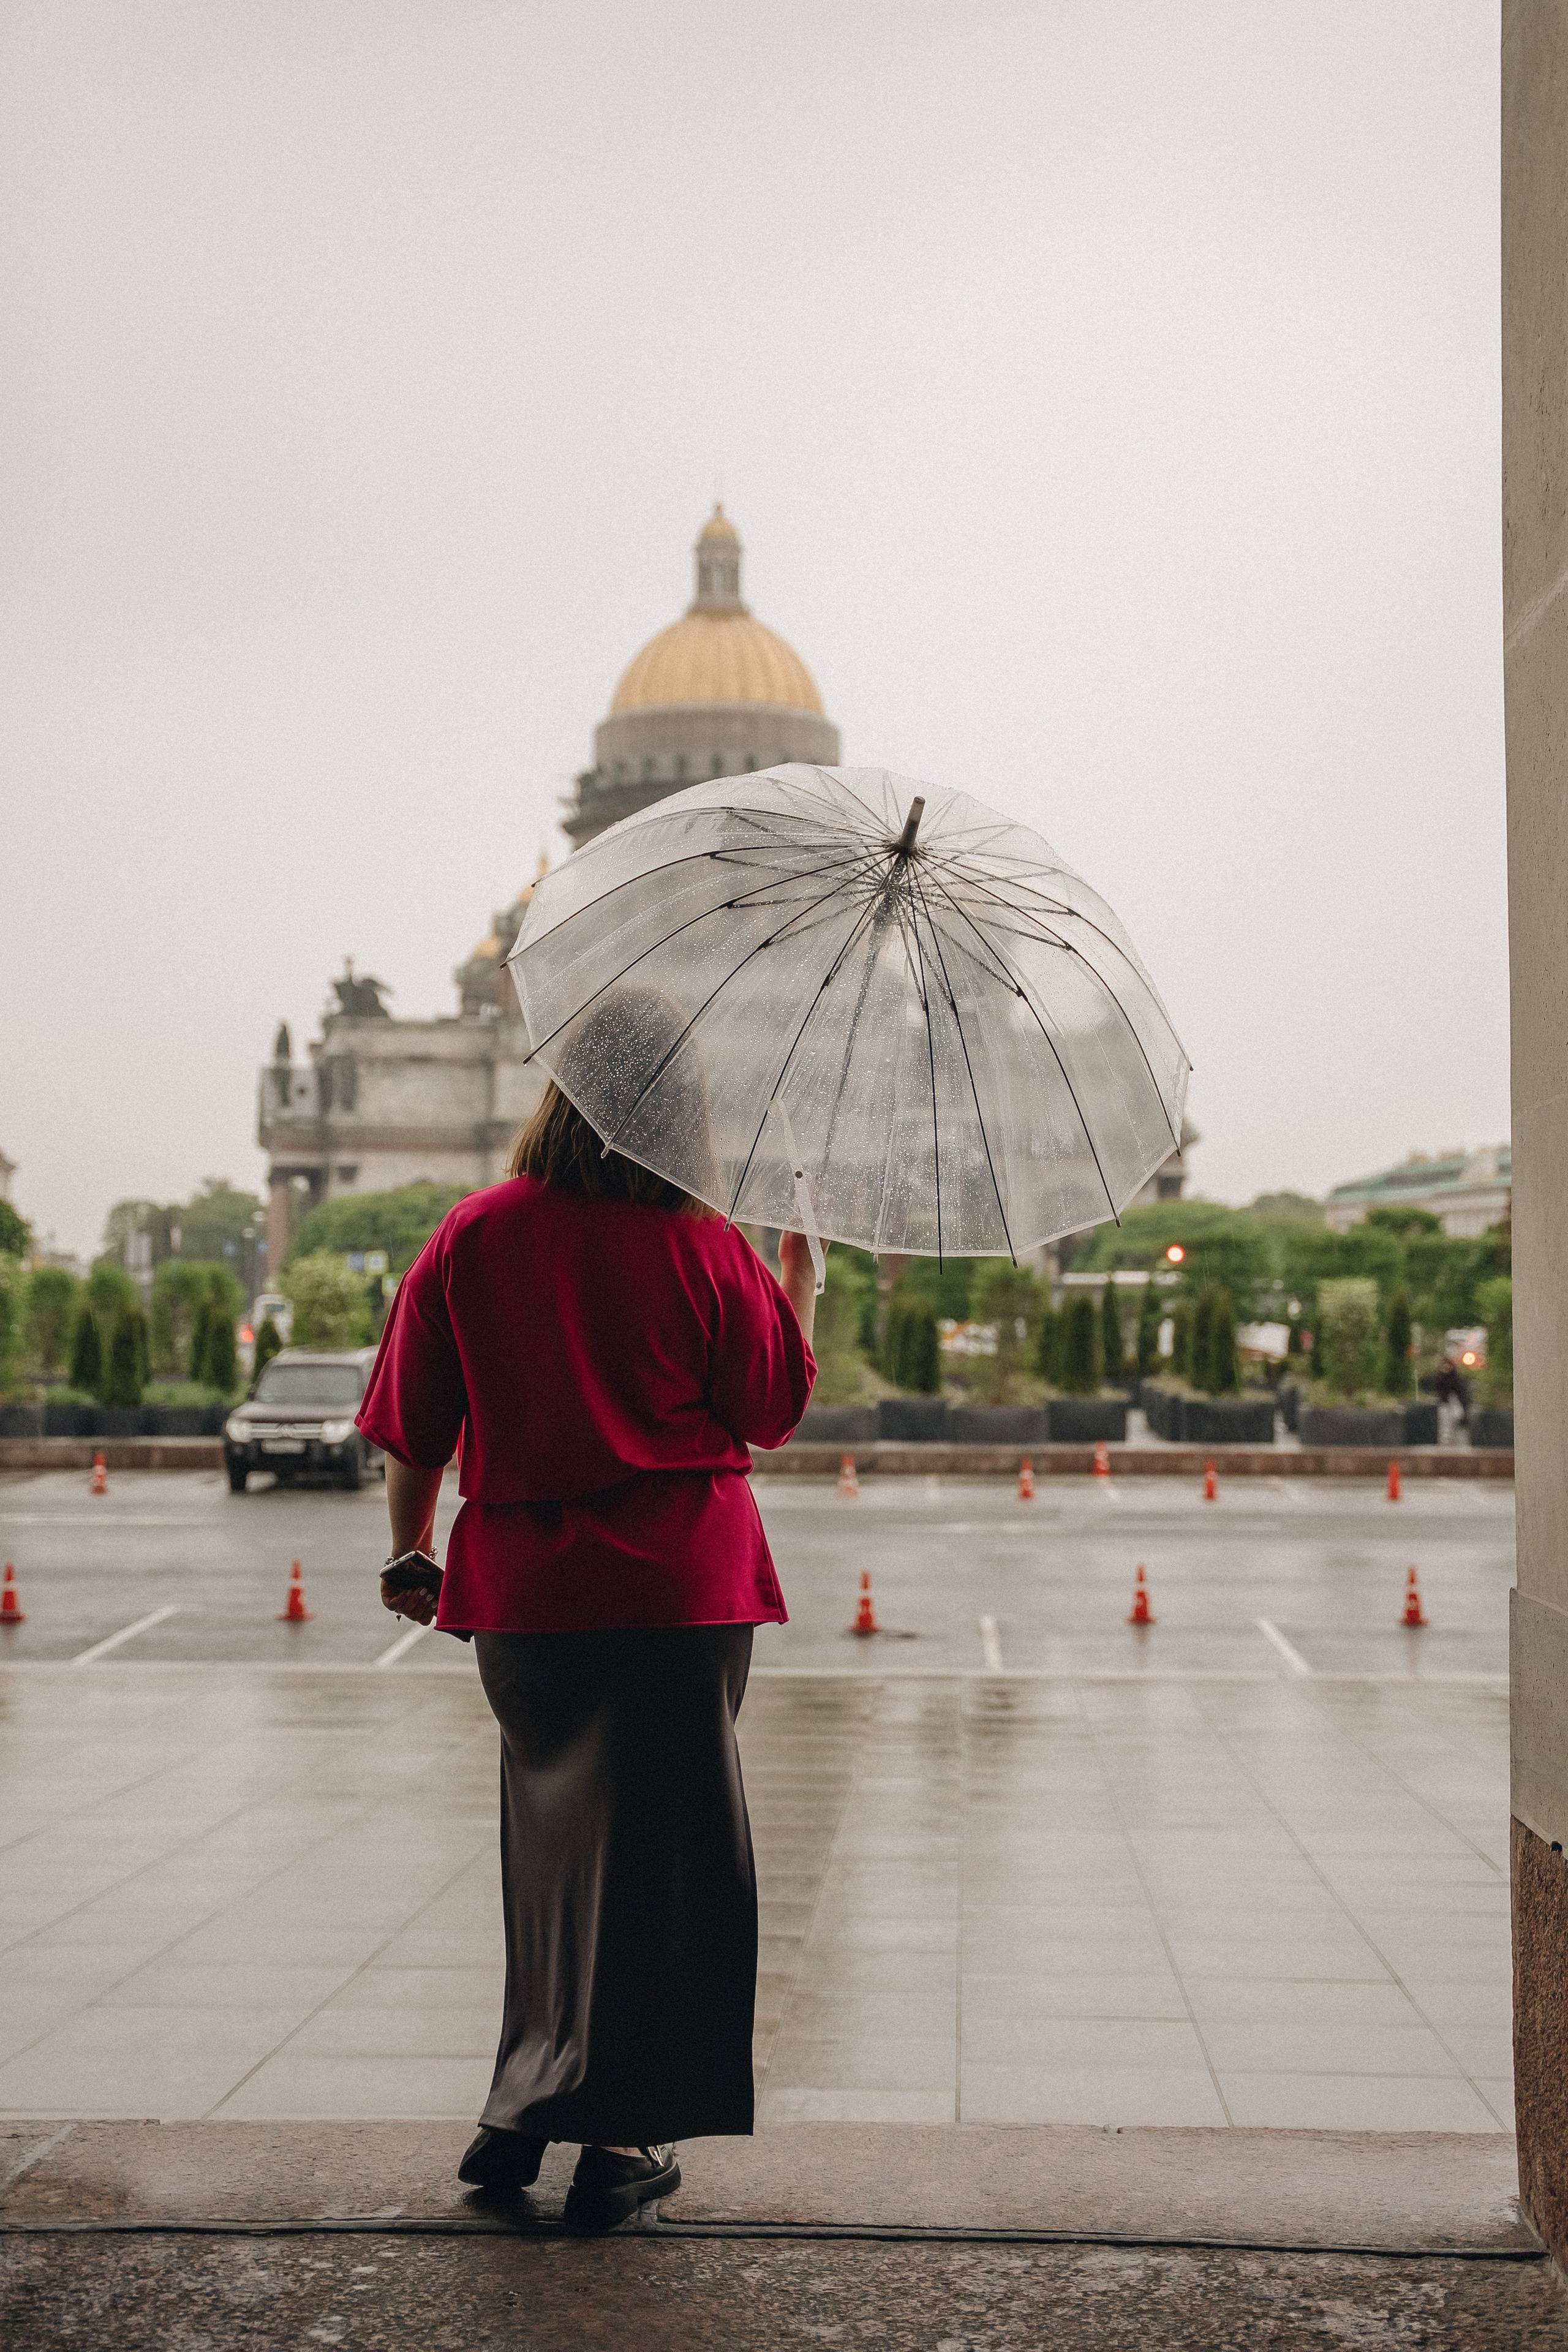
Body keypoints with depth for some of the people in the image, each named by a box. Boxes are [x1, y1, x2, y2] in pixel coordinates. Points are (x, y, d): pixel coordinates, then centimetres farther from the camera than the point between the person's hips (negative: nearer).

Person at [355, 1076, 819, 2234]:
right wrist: (801, 1268, 12)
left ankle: (525, 2113, 25)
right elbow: (774, 1407, 2)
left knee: (557, 1840, 18)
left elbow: (414, 1428, 3)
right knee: (656, 1852, 7)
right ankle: (621, 2138, 12)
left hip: (524, 1588, 3)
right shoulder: (706, 1248, -7)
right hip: (682, 1588, -2)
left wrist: (411, 1550, 18)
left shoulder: (472, 1238, -1)